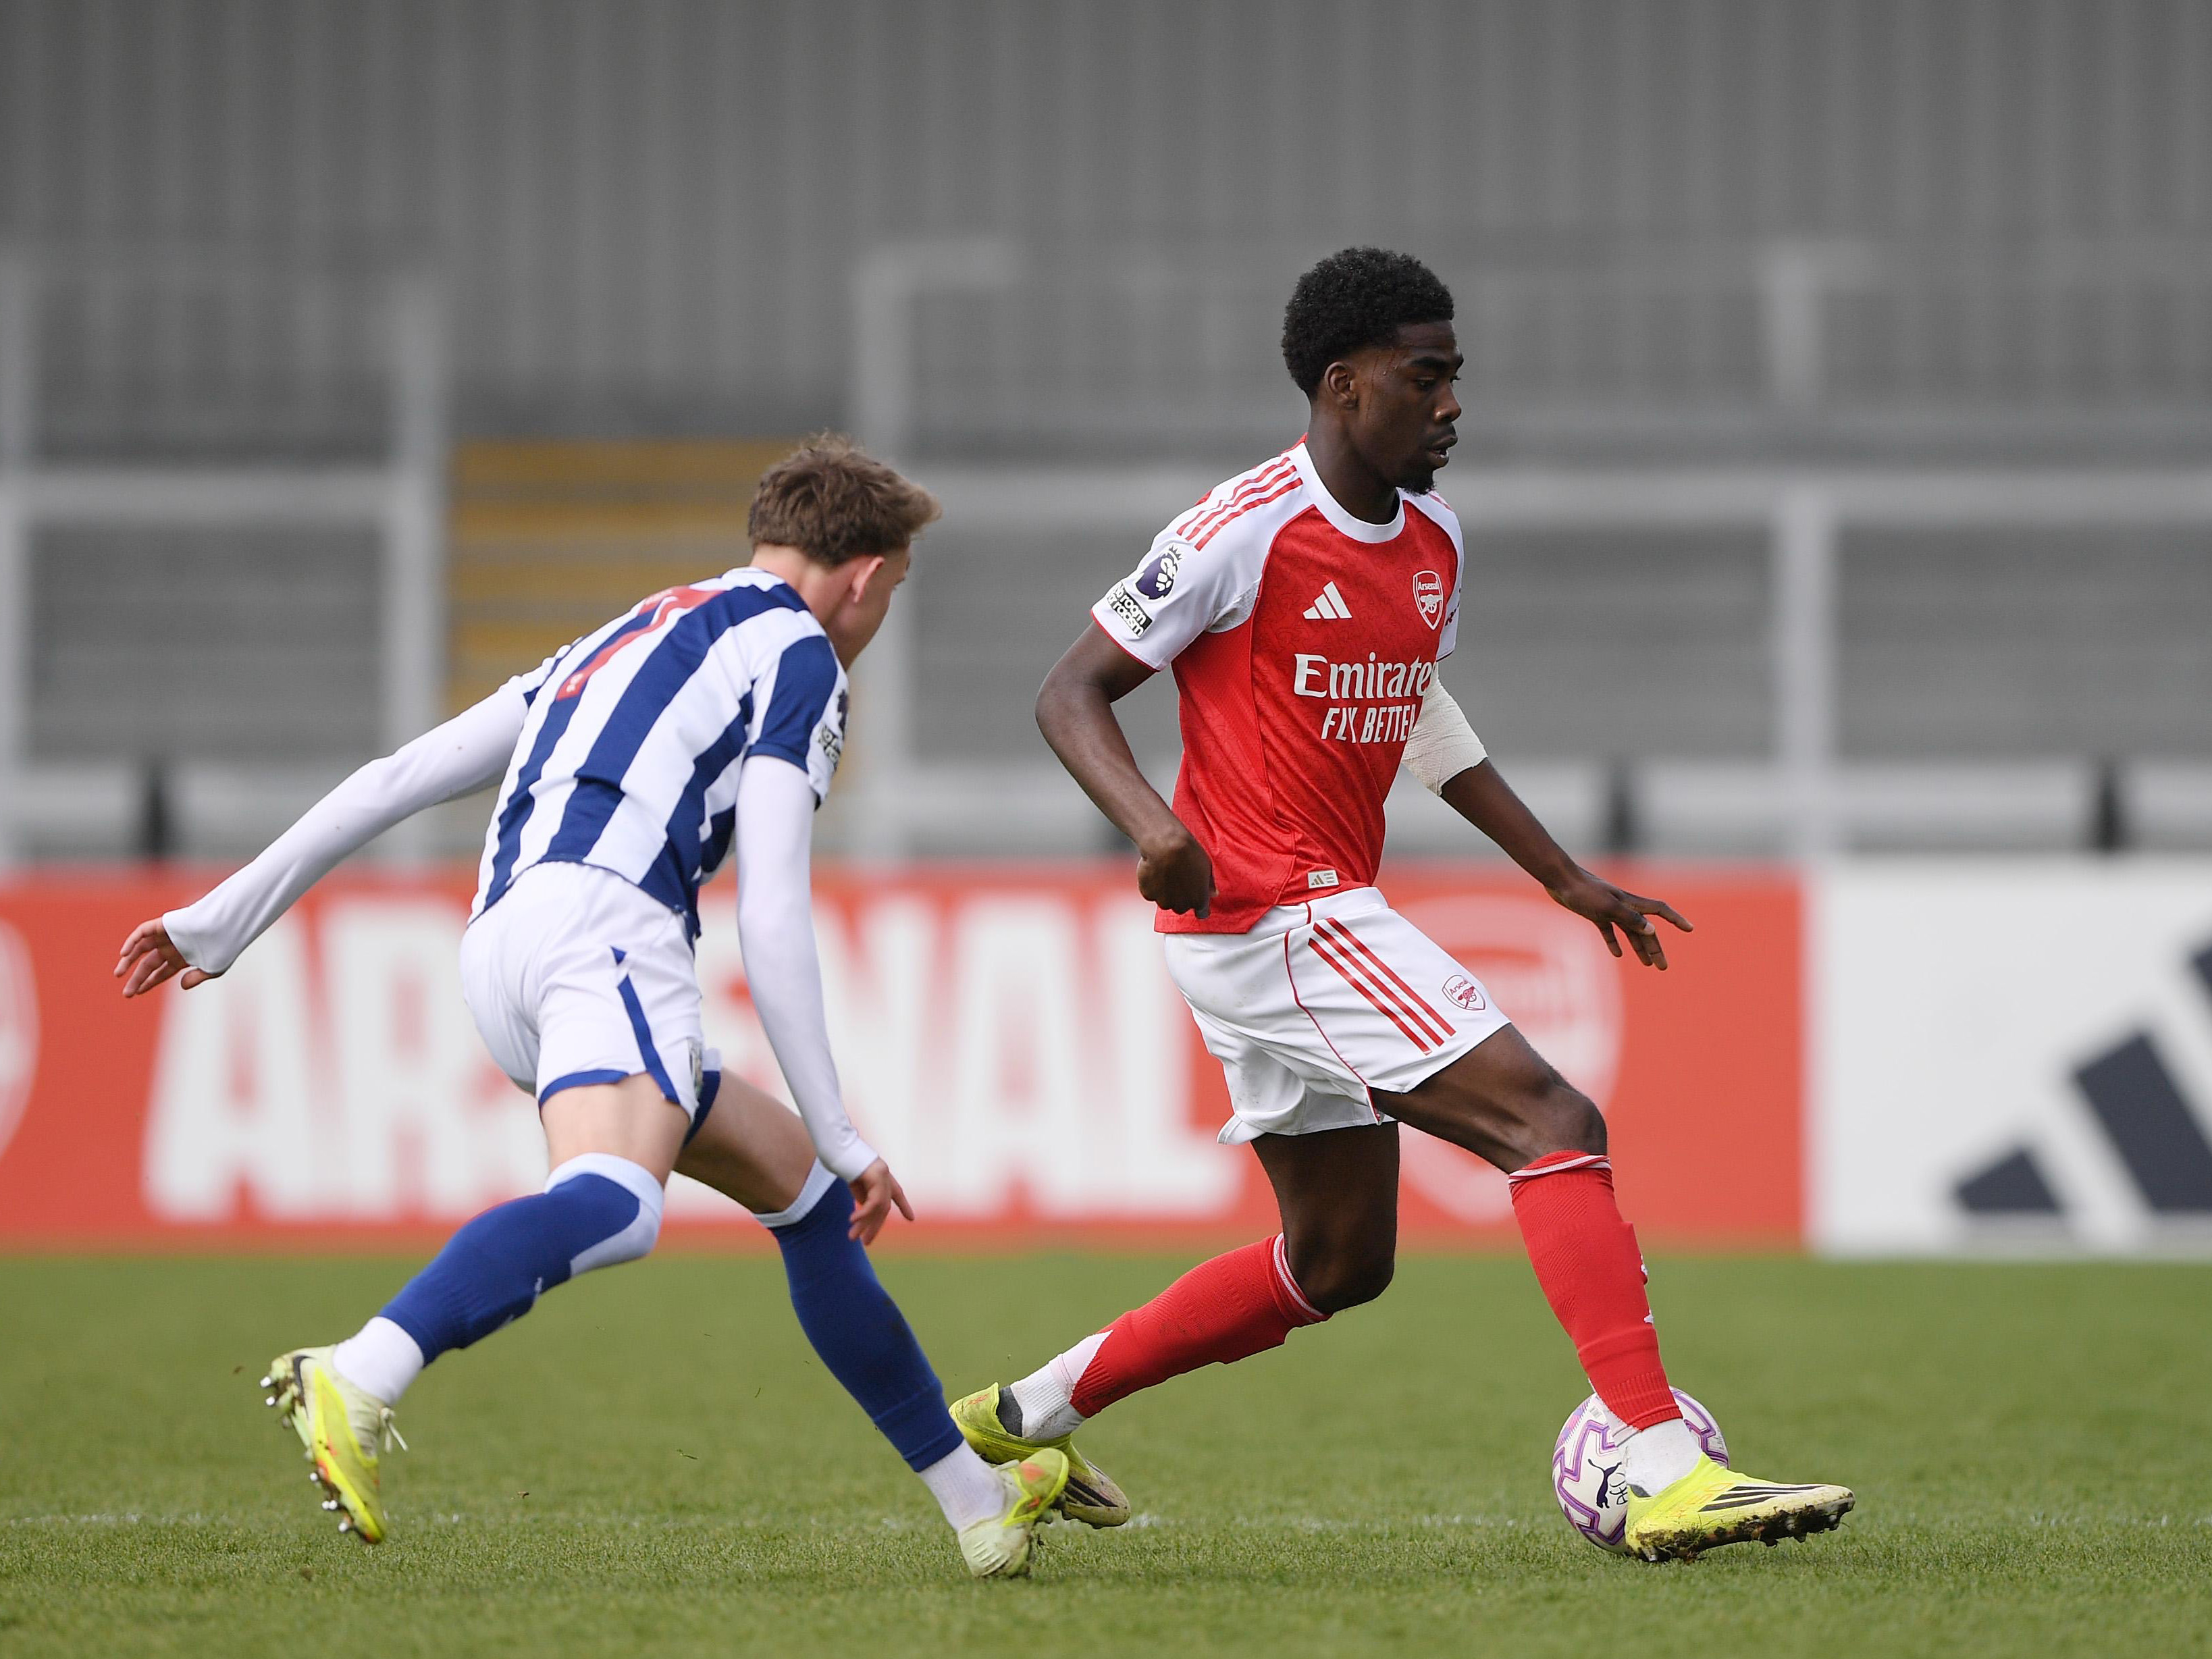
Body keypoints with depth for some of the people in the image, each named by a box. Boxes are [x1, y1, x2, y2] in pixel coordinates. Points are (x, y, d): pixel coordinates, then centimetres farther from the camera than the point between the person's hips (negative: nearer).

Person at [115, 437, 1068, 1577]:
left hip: (497, 945, 9)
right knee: (616, 1203, -34)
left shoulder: (627, 639, 33)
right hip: (602, 921, -9)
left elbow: (399, 777, 28)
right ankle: (352, 1385, -57)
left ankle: (978, 1503, 26)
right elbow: (772, 924, -1)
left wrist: (222, 922, 30)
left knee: (801, 1189, 21)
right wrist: (843, 1137, 3)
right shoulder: (797, 653, 10)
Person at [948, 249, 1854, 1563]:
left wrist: (1563, 877, 23)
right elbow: (1074, 691, -11)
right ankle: (1670, 1474, -23)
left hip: (1330, 916, 10)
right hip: (1275, 918, -10)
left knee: (1339, 1259, 17)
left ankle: (1028, 1414, 26)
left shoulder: (1435, 539, 11)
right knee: (1554, 1122, -18)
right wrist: (1154, 825, -29)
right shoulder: (1249, 530, -15)